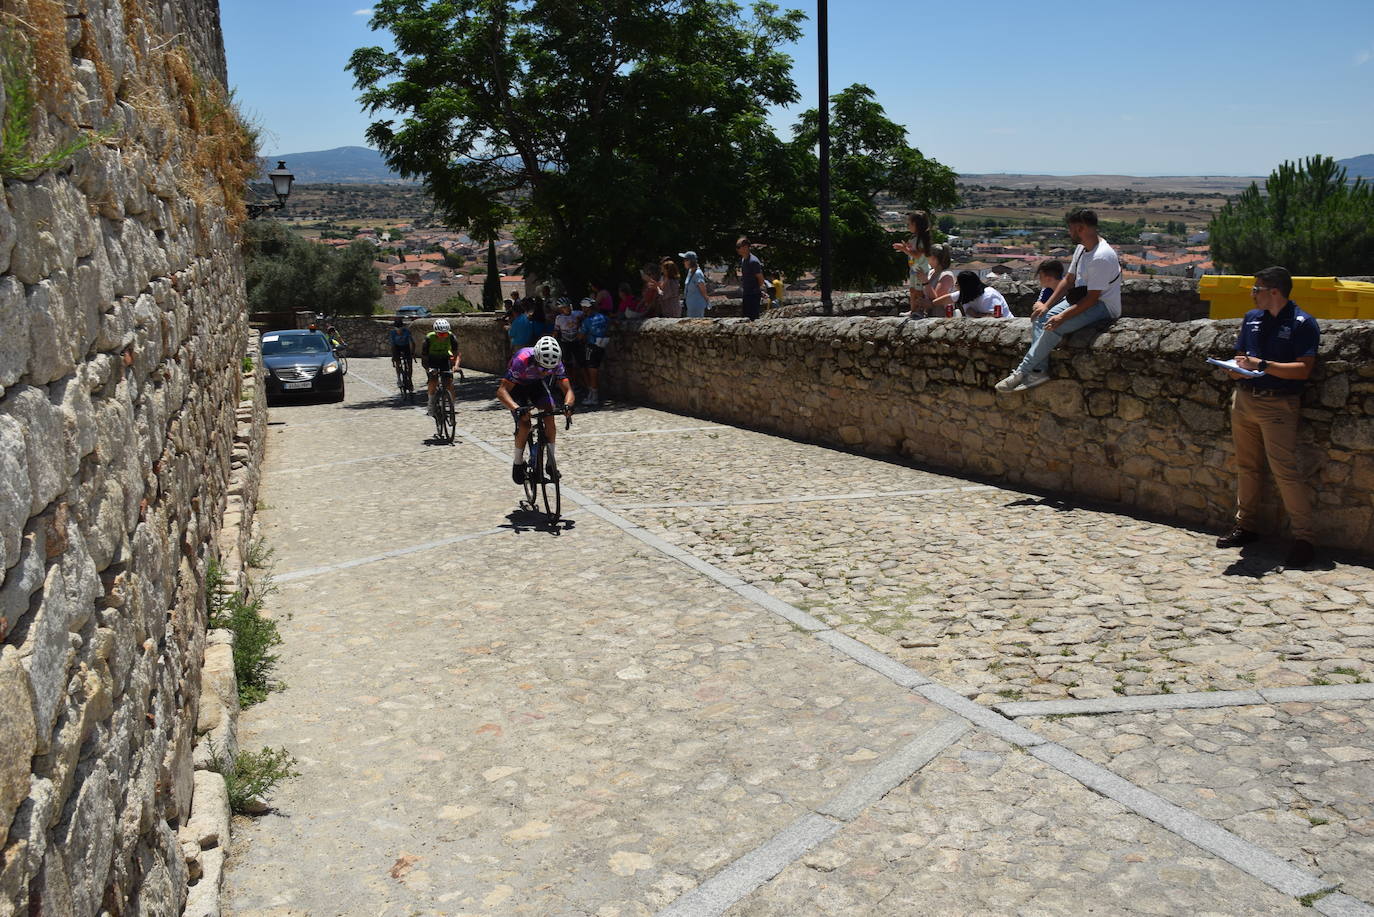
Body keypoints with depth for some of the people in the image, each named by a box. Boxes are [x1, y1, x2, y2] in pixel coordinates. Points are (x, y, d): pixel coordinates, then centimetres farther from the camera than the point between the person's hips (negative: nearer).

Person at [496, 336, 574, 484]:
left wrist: (567, 404, -48)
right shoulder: (522, 360, -40)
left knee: (550, 419, -19)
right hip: (517, 386, -3)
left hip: (538, 384, 3)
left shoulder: (556, 363, -29)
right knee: (524, 425, -19)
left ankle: (550, 462, -7)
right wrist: (516, 408, -58)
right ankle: (518, 463, 4)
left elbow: (567, 390, -25)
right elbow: (501, 391, -41)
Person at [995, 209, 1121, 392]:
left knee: (1054, 327, -26)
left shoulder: (1101, 257, -25)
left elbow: (1092, 298, -27)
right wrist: (1046, 305, -1)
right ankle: (1039, 371, -13)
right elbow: (1068, 279, 10)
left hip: (1104, 307, -10)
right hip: (1082, 298, 10)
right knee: (1040, 318, -3)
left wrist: (1062, 317, -29)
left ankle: (1021, 373, -18)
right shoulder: (1081, 249, 6)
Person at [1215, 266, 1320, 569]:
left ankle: (1303, 538, -6)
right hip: (1244, 399, 7)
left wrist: (1262, 365, -20)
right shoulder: (1252, 318, 13)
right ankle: (1246, 526, 25)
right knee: (1246, 467, 13)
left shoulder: (1302, 323, -7)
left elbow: (1304, 369, -15)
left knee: (1285, 470, -12)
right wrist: (1237, 369, -4)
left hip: (1279, 404, -7)